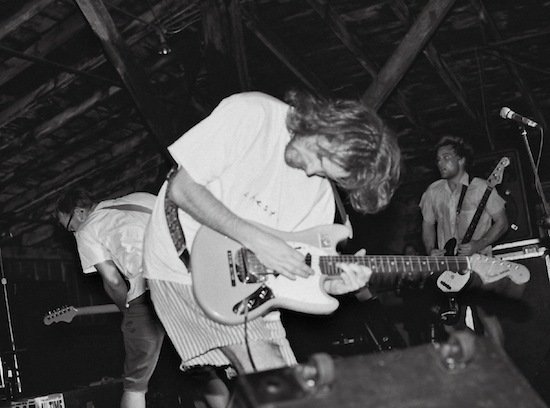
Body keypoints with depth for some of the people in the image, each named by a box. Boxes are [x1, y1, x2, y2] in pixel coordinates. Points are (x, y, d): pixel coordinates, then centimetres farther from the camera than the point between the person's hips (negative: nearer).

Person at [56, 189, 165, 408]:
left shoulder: (86, 231, 14)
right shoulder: (142, 198, 27)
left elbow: (113, 280, 1)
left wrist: (127, 308, 17)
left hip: (146, 288, -4)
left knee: (135, 381, 8)